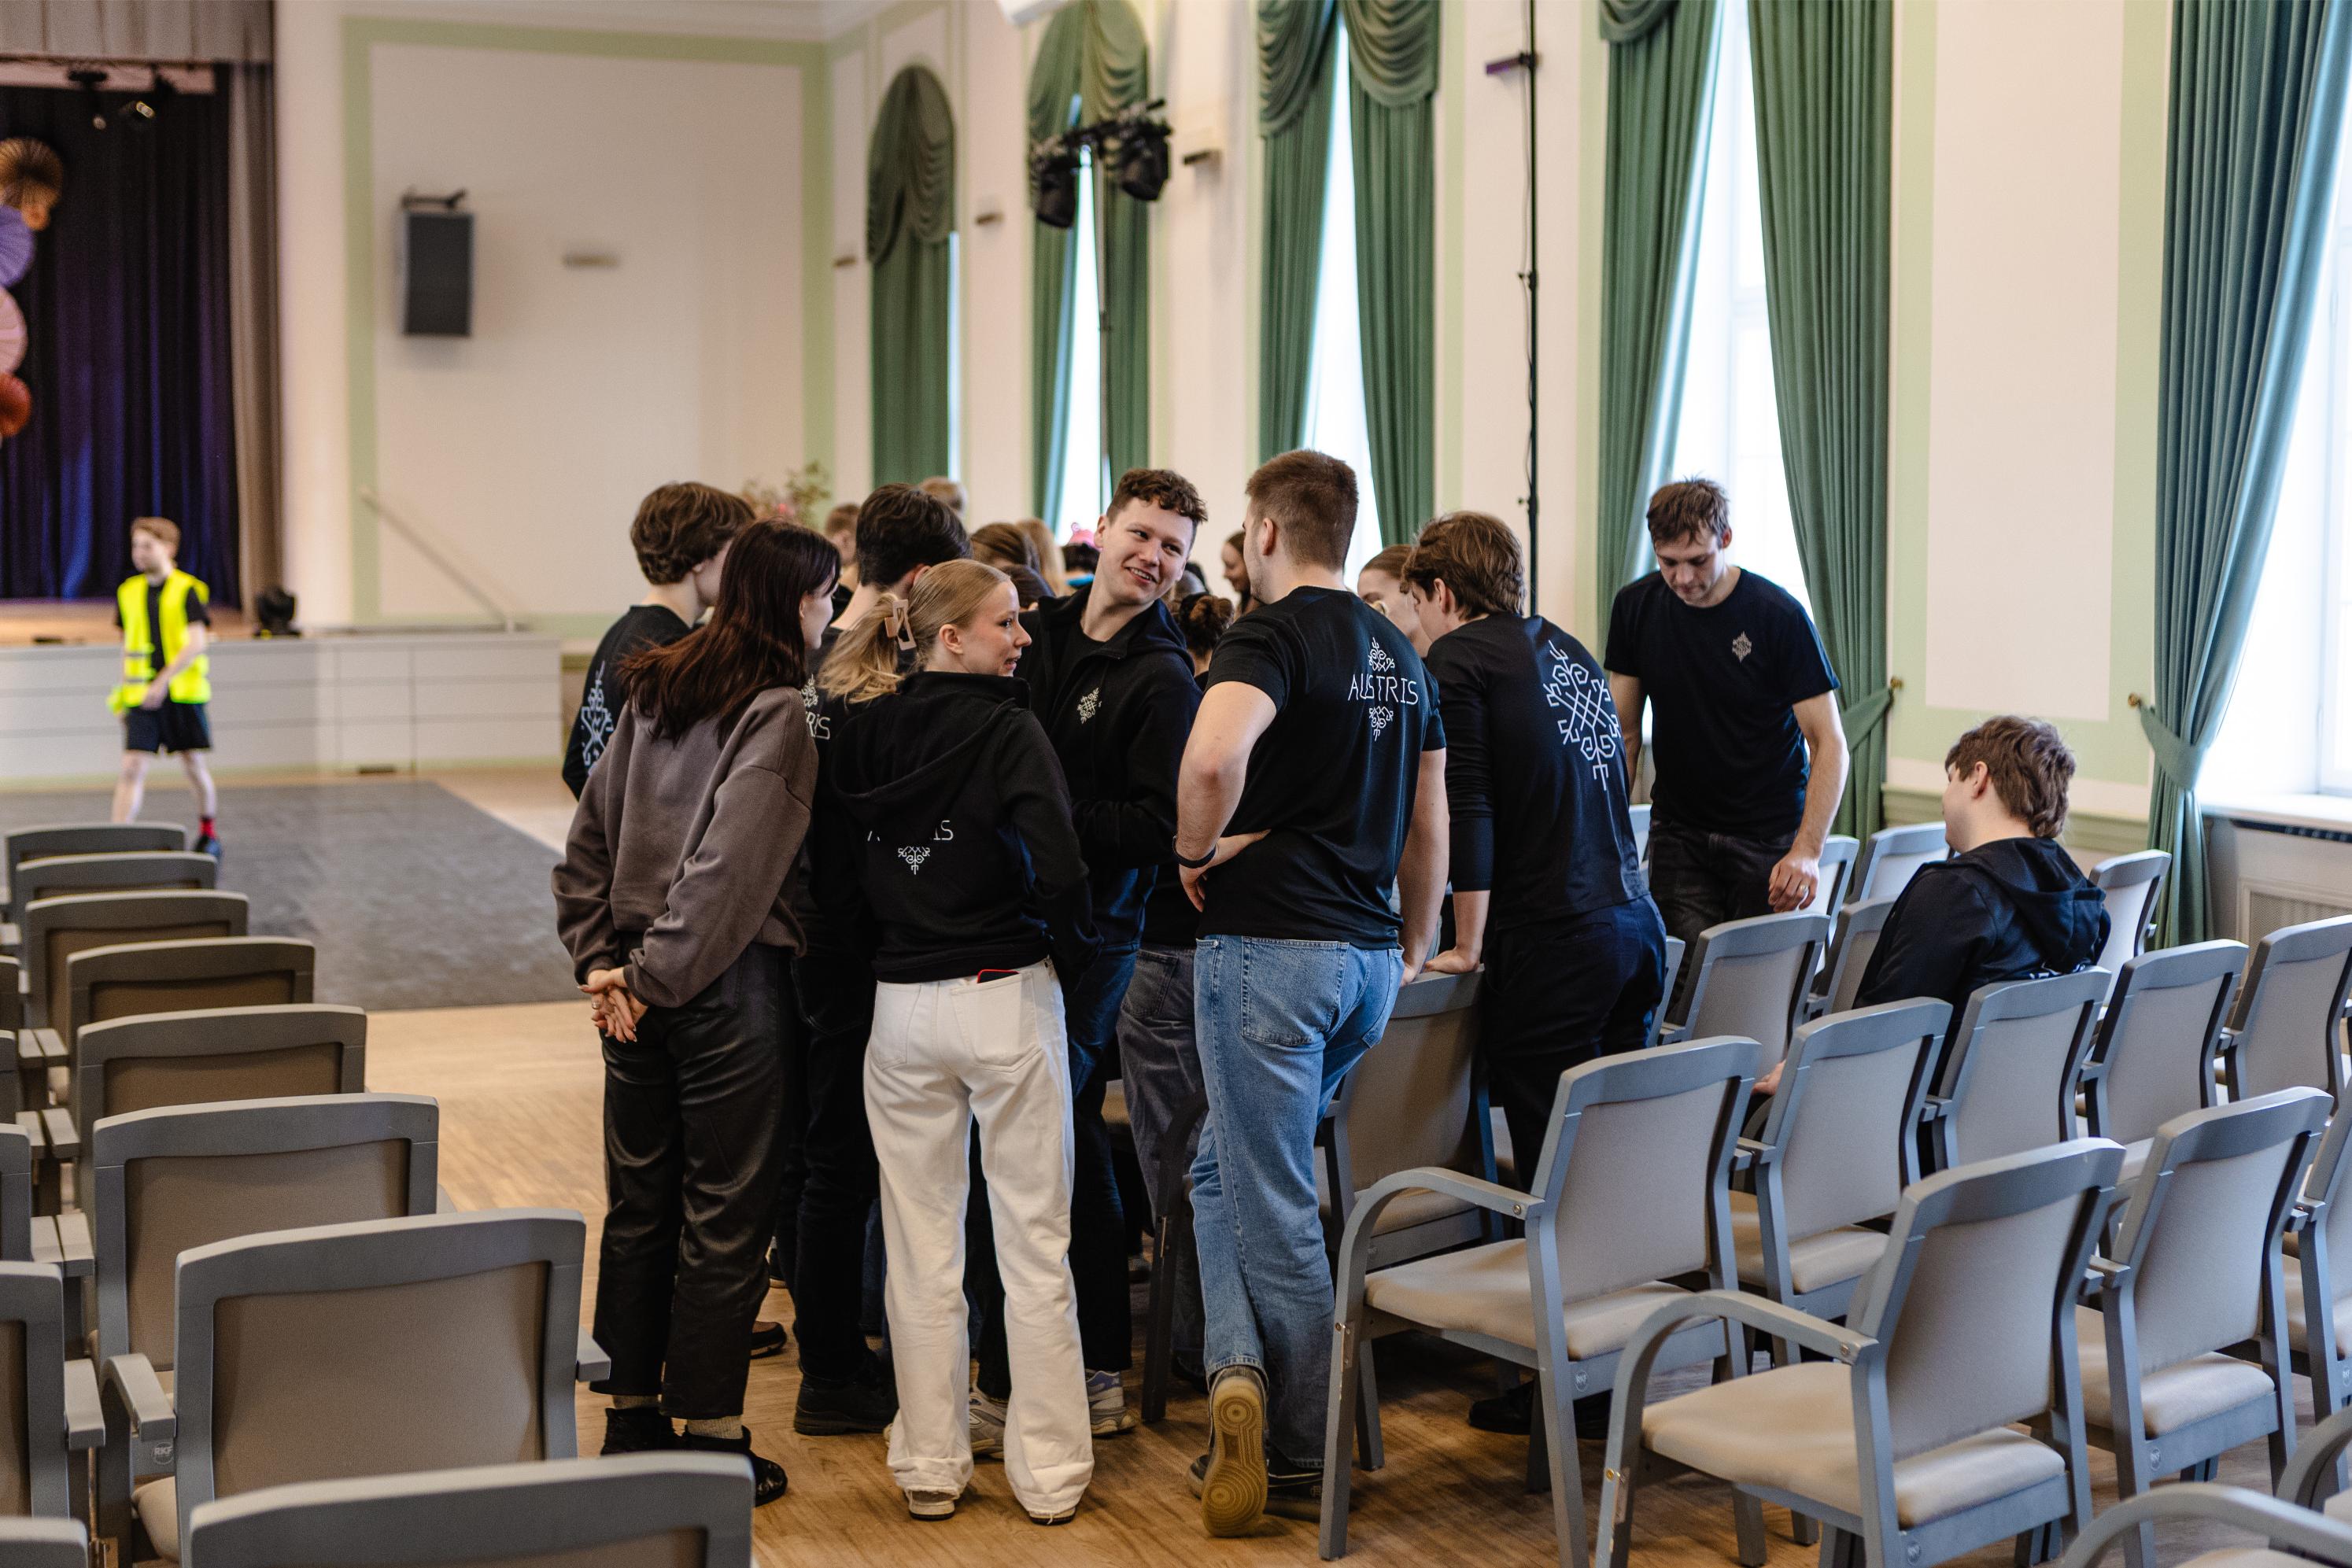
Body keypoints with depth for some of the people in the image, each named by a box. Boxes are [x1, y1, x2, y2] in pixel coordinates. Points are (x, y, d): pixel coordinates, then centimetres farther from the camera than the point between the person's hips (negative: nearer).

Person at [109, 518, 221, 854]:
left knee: (196, 765, 7)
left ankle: (209, 834, 27)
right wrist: (123, 695, 16)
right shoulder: (128, 592, 11)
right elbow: (128, 647, 19)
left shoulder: (189, 590, -5)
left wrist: (164, 681, -22)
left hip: (185, 694, -3)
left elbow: (196, 644, -13)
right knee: (132, 767, -8)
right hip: (142, 697, 3)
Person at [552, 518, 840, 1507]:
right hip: (730, 984, -7)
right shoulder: (777, 712, -13)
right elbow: (732, 870, -19)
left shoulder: (654, 689, 9)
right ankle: (709, 1438, 10)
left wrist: (600, 958, 8)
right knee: (724, 1214, 3)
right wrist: (654, 974, -12)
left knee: (638, 1205, 14)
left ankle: (629, 1420, 24)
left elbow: (588, 838, 10)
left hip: (642, 988, 7)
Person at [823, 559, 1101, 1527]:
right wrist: (1074, 956, -3)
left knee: (920, 1246, 12)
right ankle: (1048, 1473, 11)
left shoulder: (861, 734, 3)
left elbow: (839, 859, 6)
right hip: (1008, 1000, -4)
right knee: (1033, 1242, 5)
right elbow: (1057, 867, -20)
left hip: (900, 1004, 4)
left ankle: (929, 1466, 19)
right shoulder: (1008, 731, -11)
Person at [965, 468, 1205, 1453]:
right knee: (1075, 1147, 14)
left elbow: (1159, 824, -15)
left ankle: (1009, 1389, 4)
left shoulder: (1161, 680, -7)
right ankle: (1098, 1378, 25)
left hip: (1086, 933, -7)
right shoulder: (1038, 634, 12)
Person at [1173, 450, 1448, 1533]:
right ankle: (1243, 1369, 9)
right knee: (1225, 1165, 19)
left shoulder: (1272, 634, -11)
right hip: (1368, 955, 8)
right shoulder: (1398, 652, 14)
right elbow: (1430, 820, 19)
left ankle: (1300, 1457, 4)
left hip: (1268, 942, -8)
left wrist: (1195, 848, -13)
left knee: (1274, 1202, 0)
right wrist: (1414, 946, 26)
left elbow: (1213, 754, -32)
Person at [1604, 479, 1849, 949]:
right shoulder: (1636, 608, -1)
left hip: (1768, 837, -2)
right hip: (1677, 835, 3)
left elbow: (1829, 743, -12)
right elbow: (1624, 734, 6)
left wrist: (1807, 851, -23)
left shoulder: (1779, 615, -13)